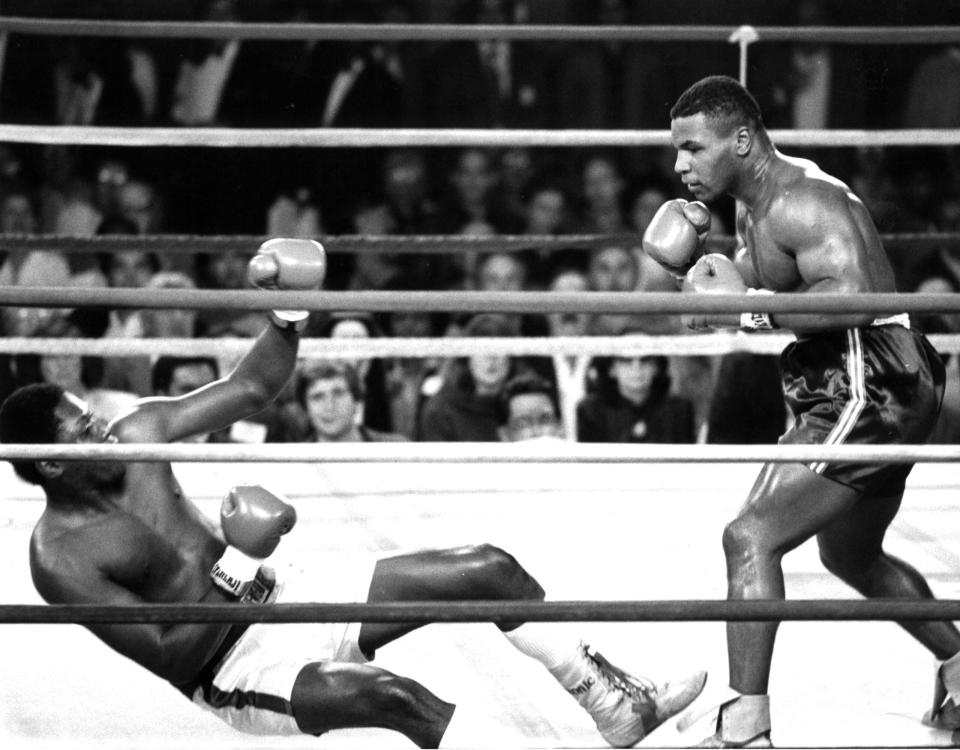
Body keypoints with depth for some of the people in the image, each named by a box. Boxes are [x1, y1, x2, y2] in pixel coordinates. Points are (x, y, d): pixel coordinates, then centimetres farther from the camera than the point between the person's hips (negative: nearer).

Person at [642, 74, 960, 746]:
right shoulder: (754, 207, 13)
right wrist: (695, 261, 5)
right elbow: (745, 289, 23)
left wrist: (751, 309, -27)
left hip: (871, 392, -11)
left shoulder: (803, 203, -19)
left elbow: (854, 297, -32)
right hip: (867, 391, 11)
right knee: (850, 554, 30)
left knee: (751, 536, -18)